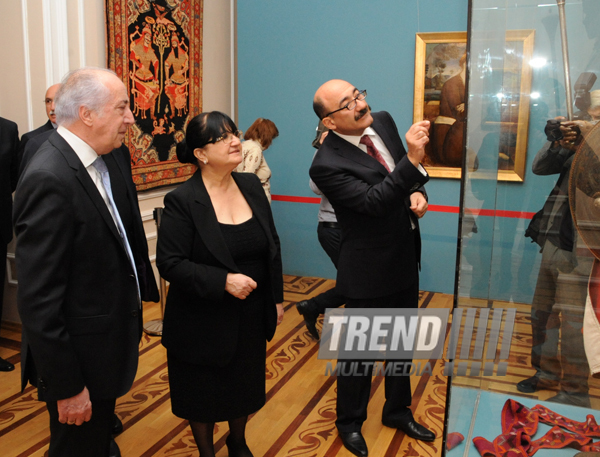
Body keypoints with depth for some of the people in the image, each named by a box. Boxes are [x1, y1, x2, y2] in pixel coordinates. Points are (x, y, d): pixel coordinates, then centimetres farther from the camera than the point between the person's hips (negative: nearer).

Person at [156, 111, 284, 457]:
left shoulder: (251, 185, -1)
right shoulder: (183, 201, -17)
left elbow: (272, 245, 7)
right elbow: (170, 263, -18)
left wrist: (277, 298, 7)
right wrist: (223, 281, -27)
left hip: (251, 316, 5)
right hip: (204, 322, -5)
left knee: (244, 386, 22)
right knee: (204, 393, 15)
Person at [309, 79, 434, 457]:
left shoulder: (383, 122, -1)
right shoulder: (327, 164, -23)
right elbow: (373, 202, -31)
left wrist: (417, 193, -9)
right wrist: (413, 161, -37)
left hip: (405, 259, 7)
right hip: (370, 269, -7)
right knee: (361, 350, 11)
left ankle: (397, 411, 45)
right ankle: (350, 422, 36)